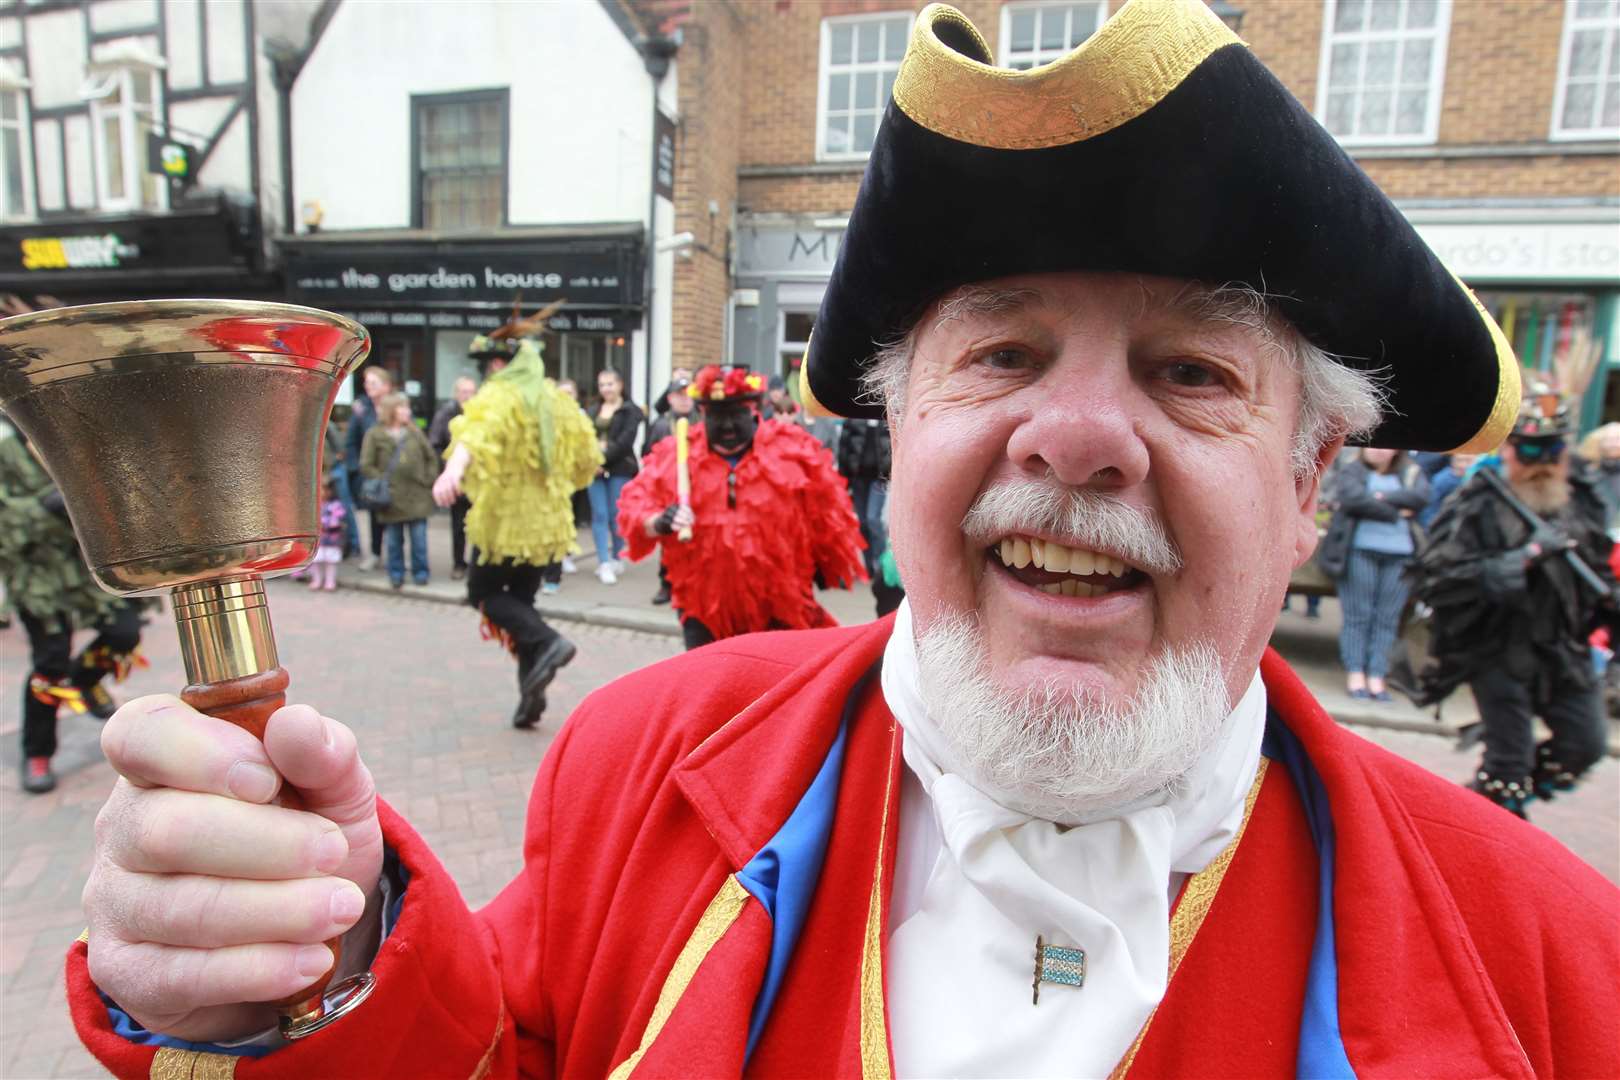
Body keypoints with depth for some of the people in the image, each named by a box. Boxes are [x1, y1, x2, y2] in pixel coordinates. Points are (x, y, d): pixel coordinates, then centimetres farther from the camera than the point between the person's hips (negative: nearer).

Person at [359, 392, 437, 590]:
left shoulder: (415, 432, 7)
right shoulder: (375, 434, -1)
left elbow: (431, 457, 12)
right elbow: (366, 466, -3)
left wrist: (429, 479, 3)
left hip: (417, 495, 2)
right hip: (391, 498, -2)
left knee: (419, 538, 4)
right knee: (394, 540, 7)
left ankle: (420, 572, 16)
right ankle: (396, 574, 19)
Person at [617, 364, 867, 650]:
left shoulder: (791, 447, -5)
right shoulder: (675, 455, -1)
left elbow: (827, 505, 4)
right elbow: (635, 505, -1)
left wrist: (835, 561, 11)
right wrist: (659, 522, -24)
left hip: (778, 605, -1)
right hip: (705, 606, 2)